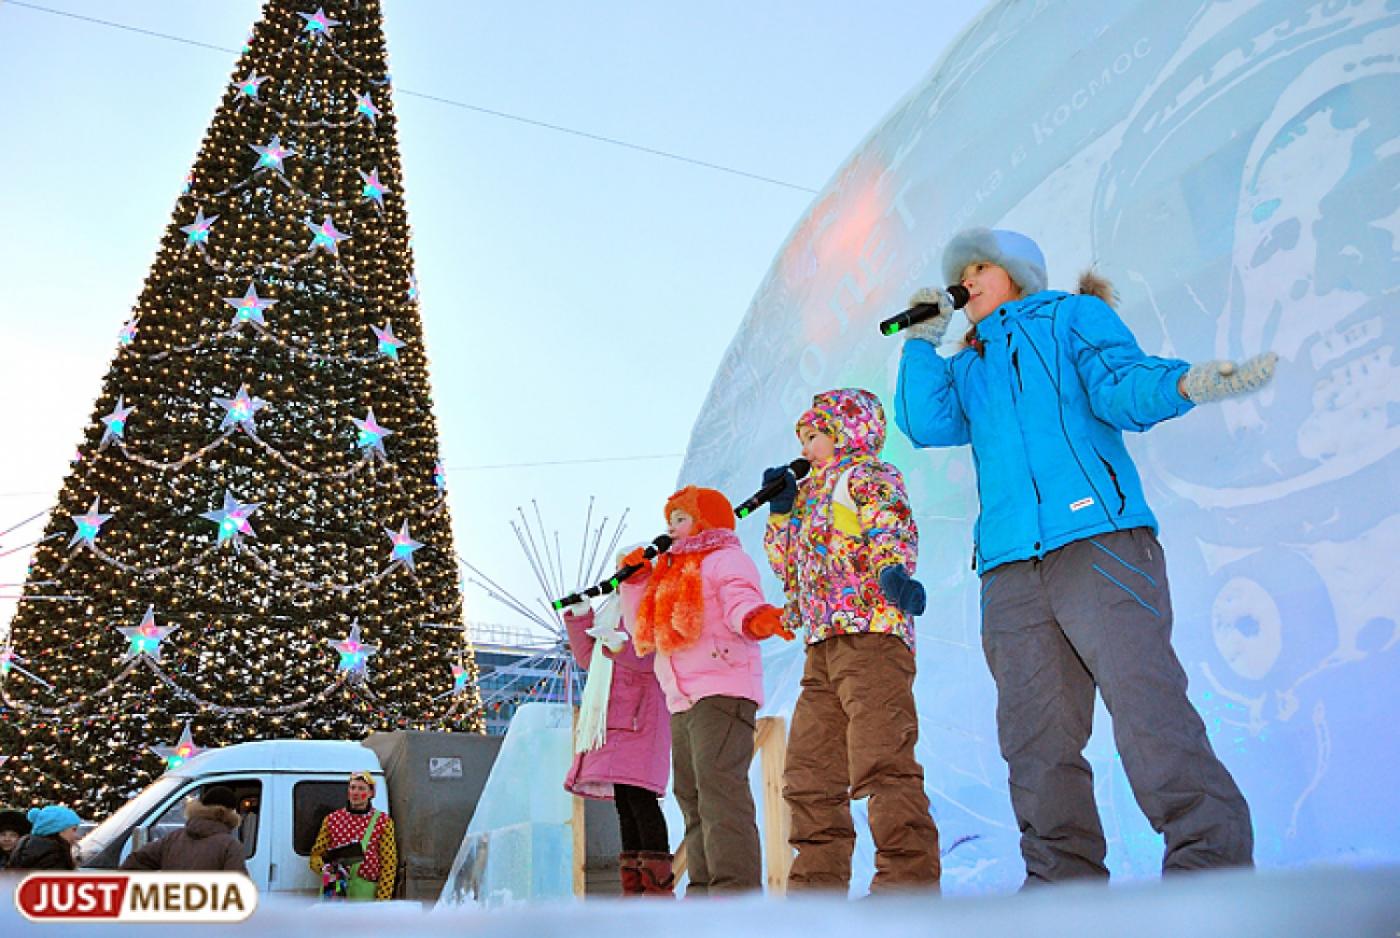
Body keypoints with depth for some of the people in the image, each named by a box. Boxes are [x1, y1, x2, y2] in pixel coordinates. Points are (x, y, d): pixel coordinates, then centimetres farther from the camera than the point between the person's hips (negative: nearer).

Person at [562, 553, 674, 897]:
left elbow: (655, 657, -14)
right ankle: (633, 888, 7)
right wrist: (579, 616, 14)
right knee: (623, 803, 5)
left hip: (642, 714, -8)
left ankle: (658, 886, -15)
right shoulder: (612, 610, 26)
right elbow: (587, 658, 23)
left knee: (639, 796, -16)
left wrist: (621, 645, -31)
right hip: (612, 720, 8)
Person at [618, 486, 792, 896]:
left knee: (719, 788, -18)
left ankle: (736, 889, -20)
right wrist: (636, 581, 18)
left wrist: (756, 618, -41)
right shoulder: (672, 572, 27)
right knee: (691, 796, 9)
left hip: (722, 692, -10)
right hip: (682, 701, 10)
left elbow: (741, 601, -18)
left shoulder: (725, 558, 1)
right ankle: (704, 887, 15)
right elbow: (643, 636, 25)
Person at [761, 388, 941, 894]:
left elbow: (891, 525, -17)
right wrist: (781, 511, 24)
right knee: (808, 771, 10)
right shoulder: (810, 493, 30)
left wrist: (892, 570, -36)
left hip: (871, 631, -10)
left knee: (880, 760, -15)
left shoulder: (870, 474, 4)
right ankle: (818, 881, 17)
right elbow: (788, 566, 32)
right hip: (822, 646, 10)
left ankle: (909, 877, -10)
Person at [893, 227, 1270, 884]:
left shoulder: (1075, 315, 18)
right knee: (1035, 737, 0)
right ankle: (1064, 883, 7)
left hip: (1099, 541, -4)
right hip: (1010, 568, 4)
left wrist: (1184, 383, -19)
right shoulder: (967, 369, 30)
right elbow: (924, 425, 12)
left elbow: (1122, 389, 2)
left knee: (1148, 709, -14)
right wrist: (921, 341, 14)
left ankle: (1212, 865, -6)